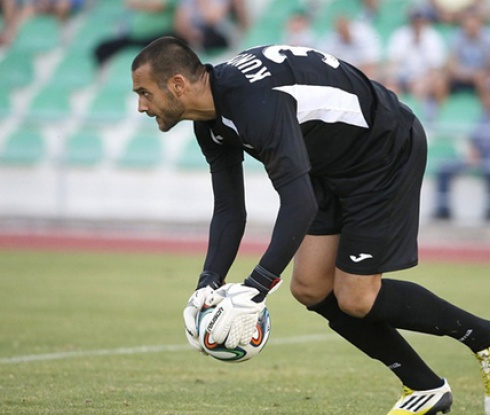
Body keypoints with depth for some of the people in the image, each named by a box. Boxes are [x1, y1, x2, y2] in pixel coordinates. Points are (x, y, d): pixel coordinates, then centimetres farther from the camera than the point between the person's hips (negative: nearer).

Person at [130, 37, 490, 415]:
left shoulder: (255, 100, -34)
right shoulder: (211, 122, -3)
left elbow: (299, 203, -40)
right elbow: (229, 211, 3)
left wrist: (254, 292, -41)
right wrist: (209, 285, -12)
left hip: (388, 150, -10)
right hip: (335, 165, 10)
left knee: (355, 299, -9)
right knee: (310, 288, 3)